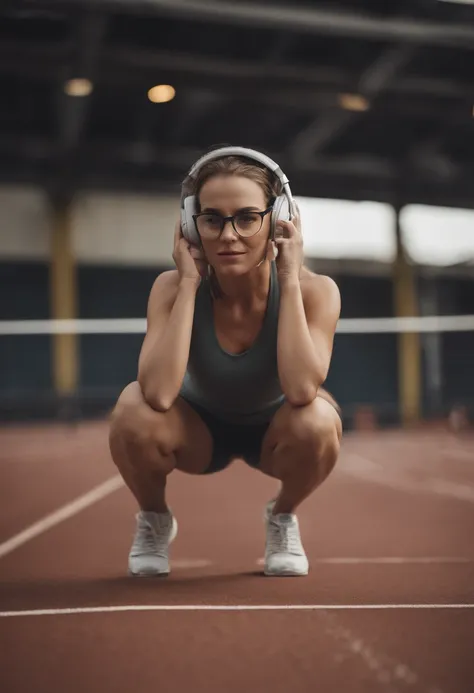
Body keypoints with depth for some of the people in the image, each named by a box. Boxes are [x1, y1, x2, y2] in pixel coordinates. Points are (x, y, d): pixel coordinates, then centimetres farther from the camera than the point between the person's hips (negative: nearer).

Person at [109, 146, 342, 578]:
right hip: (200, 430, 1)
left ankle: (283, 518, 0)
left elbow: (301, 389, -42)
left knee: (316, 422, -35)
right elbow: (158, 394, -39)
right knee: (133, 412, -32)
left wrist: (288, 278, -36)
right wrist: (189, 282, -35)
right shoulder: (173, 288, -24)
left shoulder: (312, 291, -25)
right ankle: (154, 521, 2)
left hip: (273, 432, 0)